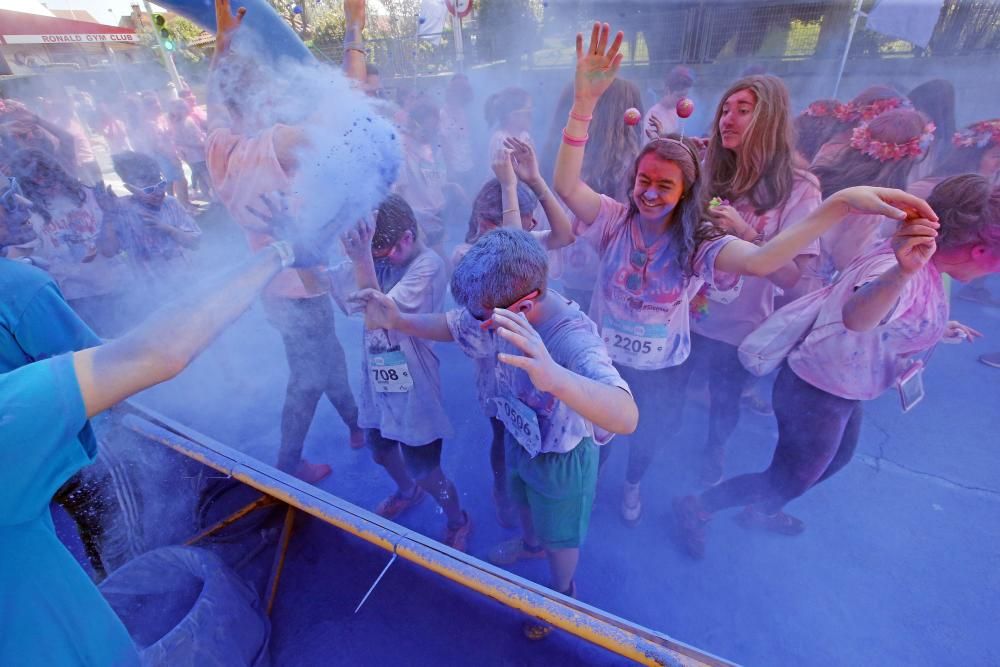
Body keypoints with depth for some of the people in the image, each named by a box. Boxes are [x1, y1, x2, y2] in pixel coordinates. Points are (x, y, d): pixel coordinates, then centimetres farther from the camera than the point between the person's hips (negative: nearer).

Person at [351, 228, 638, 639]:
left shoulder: (573, 339, -42)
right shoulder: (505, 309, -22)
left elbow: (626, 417, -57)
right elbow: (452, 325, -5)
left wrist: (553, 376, -75)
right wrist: (398, 321, -22)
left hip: (561, 458, -6)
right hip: (519, 436, 6)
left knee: (558, 538, 24)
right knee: (523, 502, 35)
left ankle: (562, 592, 57)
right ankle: (529, 544, 70)